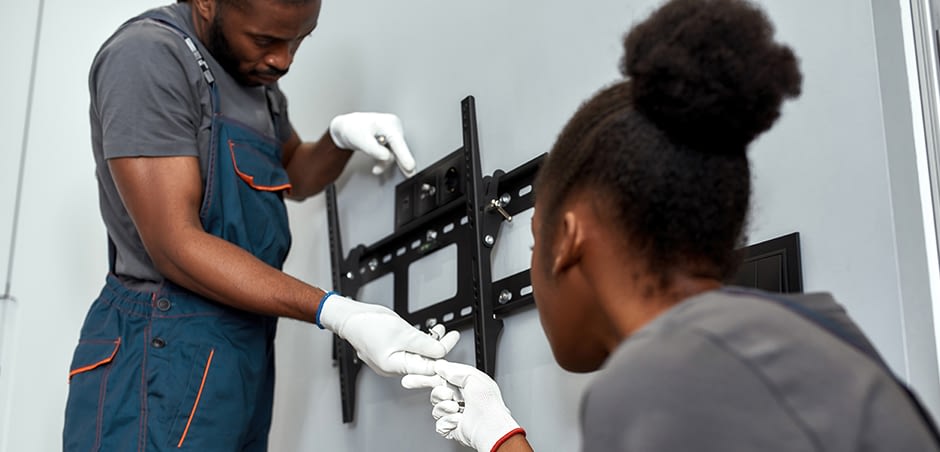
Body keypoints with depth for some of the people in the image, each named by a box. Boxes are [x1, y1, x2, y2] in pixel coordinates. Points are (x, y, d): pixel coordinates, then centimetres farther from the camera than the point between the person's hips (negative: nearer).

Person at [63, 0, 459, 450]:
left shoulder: (257, 76, 10)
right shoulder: (146, 55, -16)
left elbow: (295, 176, 25)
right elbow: (176, 247, -22)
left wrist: (341, 136, 2)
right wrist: (337, 313, -27)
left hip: (248, 354, 8)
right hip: (167, 357, -8)